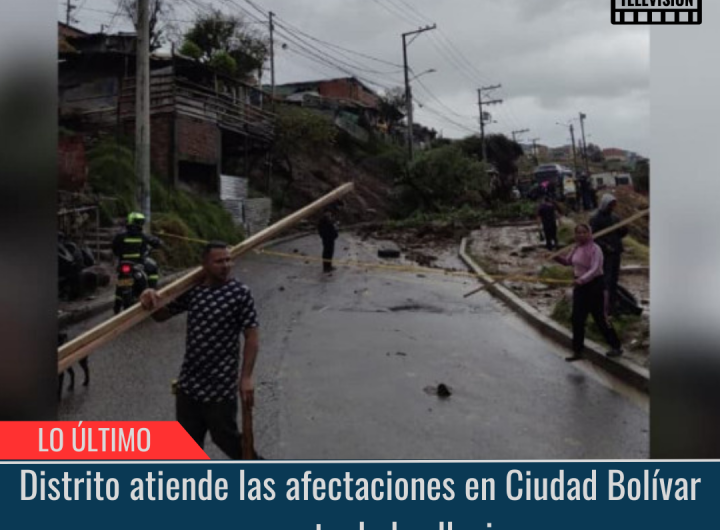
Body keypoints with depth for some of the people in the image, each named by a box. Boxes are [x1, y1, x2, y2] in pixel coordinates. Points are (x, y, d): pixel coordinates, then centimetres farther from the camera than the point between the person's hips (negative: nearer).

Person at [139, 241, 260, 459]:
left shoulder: (240, 293, -11)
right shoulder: (191, 290, 3)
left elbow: (252, 336, -11)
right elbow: (162, 315, 12)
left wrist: (246, 377, -15)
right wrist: (152, 302, -11)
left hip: (221, 384, -5)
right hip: (189, 382, 5)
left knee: (225, 437, 11)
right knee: (188, 441, 16)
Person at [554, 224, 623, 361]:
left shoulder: (595, 249, -16)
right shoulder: (576, 248, 6)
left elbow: (594, 269, -25)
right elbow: (568, 261, 20)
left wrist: (582, 280, -40)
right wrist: (556, 257, 2)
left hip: (595, 285, -7)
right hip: (580, 285, 7)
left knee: (600, 318, 2)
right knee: (577, 319, 6)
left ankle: (617, 347, 21)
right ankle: (577, 351, 16)